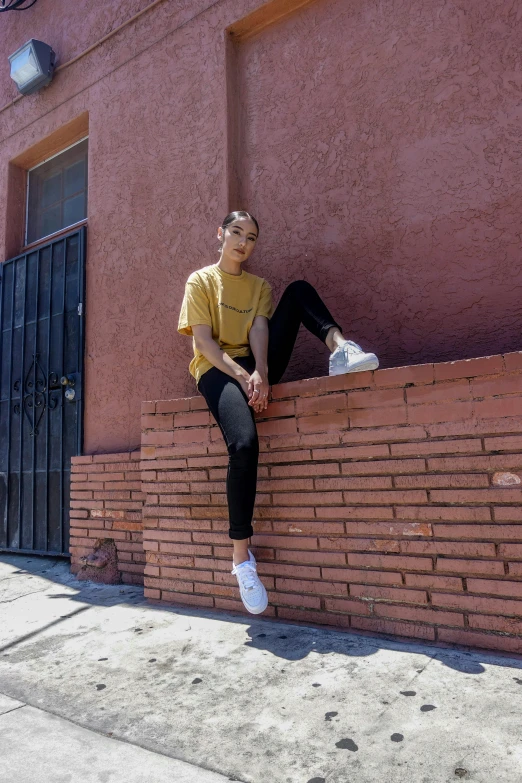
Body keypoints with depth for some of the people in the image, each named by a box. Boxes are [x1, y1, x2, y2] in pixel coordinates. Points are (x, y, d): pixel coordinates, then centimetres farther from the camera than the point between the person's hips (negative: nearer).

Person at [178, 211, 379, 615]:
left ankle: (339, 347, -34)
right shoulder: (200, 280, 9)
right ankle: (242, 556, -21)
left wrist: (260, 373, -22)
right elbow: (203, 340, -4)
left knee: (299, 289, -7)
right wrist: (242, 376, -20)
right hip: (218, 370, -4)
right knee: (245, 444, -34)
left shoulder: (259, 286, 20)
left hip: (255, 368, 4)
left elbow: (259, 330, 0)